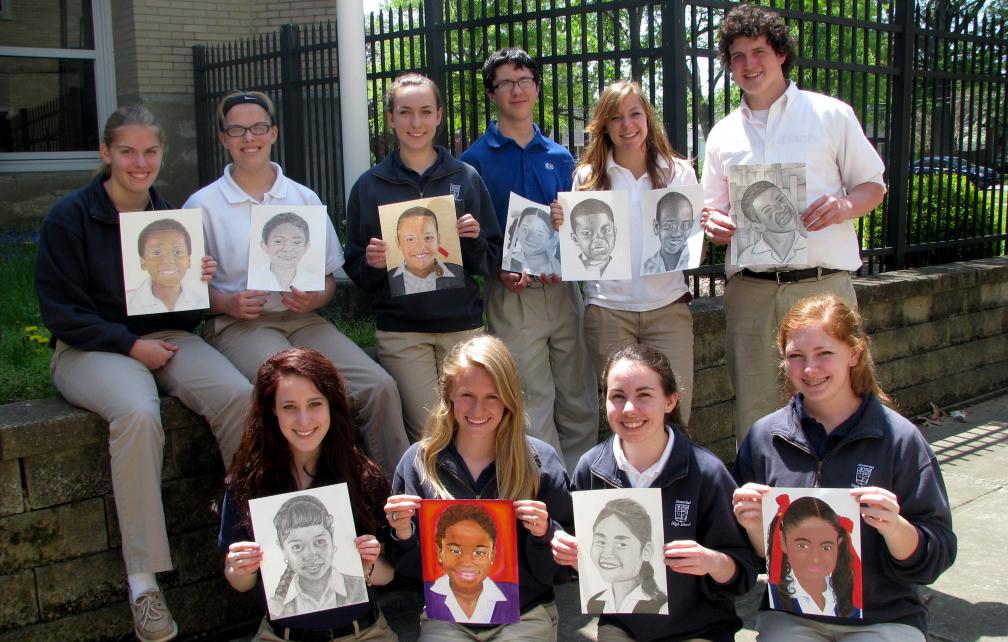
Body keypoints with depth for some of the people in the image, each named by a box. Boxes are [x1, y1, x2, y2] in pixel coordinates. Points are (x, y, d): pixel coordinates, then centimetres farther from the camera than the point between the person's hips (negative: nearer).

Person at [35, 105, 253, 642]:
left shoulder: (170, 216, 13)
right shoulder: (70, 216, -2)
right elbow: (60, 309, -5)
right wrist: (130, 345, -15)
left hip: (166, 338, 4)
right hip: (91, 349, -4)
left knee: (238, 396, -28)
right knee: (138, 413, -37)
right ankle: (143, 582, -30)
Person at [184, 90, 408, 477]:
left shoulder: (305, 199, 15)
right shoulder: (203, 205, 7)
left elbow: (329, 278, 17)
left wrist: (313, 299, -6)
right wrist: (228, 303, -13)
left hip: (303, 319, 3)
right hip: (238, 324, -3)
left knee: (380, 387, -21)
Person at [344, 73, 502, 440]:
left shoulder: (466, 179, 6)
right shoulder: (370, 186, 5)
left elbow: (490, 262, 8)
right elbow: (356, 270, 7)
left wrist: (474, 240, -12)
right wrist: (372, 263, -14)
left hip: (462, 324, 1)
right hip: (400, 330, -1)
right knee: (428, 434, -6)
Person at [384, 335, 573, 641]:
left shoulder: (541, 461, -3)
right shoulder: (418, 461, 0)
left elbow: (559, 570, 2)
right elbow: (409, 570, 7)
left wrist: (544, 533, -18)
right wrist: (404, 535, -13)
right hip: (446, 618, 0)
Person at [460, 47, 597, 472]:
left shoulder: (560, 158, 13)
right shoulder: (475, 160, 2)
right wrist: (500, 271, -16)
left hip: (564, 290, 4)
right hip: (511, 295, -4)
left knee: (581, 405, 8)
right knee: (533, 409, -2)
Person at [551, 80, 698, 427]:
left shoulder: (679, 172, 6)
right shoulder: (588, 177, 5)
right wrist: (562, 225, -12)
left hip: (667, 307, 0)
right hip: (608, 310, 0)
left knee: (675, 412, -3)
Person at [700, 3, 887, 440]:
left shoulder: (830, 115, 7)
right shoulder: (723, 135, 15)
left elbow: (873, 185, 10)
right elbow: (713, 210, 20)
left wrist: (846, 206, -13)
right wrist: (714, 224, -5)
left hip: (823, 285, -2)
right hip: (750, 289, 3)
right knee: (753, 409, 5)